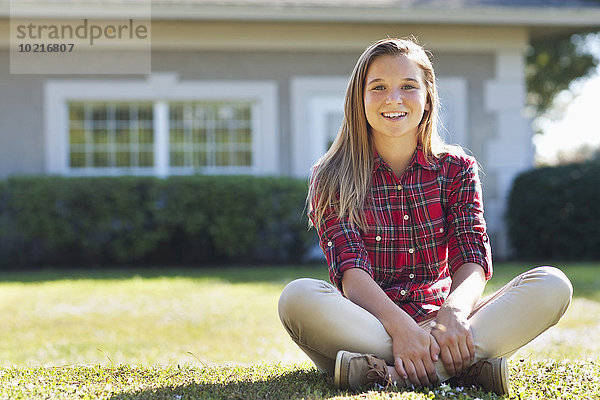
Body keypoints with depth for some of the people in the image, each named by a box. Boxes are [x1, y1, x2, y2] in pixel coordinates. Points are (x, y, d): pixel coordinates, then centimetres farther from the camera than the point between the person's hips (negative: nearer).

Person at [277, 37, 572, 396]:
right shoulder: (333, 180, 3)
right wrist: (399, 325, -32)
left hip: (439, 323, 3)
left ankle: (391, 373, -37)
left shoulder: (456, 169, 9)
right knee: (298, 297, -34)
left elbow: (472, 260, -4)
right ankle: (467, 365, -38)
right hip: (368, 323, -2)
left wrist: (454, 311, -28)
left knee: (553, 285, -20)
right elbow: (350, 270, -12)